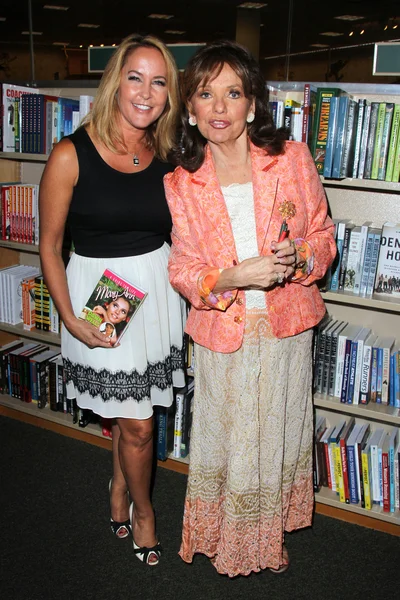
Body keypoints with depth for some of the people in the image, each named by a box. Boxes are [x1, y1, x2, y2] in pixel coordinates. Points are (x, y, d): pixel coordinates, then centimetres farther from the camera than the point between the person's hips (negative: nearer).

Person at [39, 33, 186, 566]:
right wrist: (70, 319, -14)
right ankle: (142, 509, 34)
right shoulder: (71, 156, -15)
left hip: (157, 288, 4)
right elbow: (49, 246, -8)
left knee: (132, 411, 18)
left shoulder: (165, 157, 0)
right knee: (138, 425, 4)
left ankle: (119, 491, 46)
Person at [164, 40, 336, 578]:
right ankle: (229, 542, 43)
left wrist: (297, 258, -21)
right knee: (227, 439, 13)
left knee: (279, 435, 18)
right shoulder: (180, 184, -6)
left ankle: (270, 536, 46)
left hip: (287, 328, 1)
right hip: (222, 333, 0)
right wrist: (234, 277, -24)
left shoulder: (293, 159, -7)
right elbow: (183, 269, -4)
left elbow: (324, 235, 2)